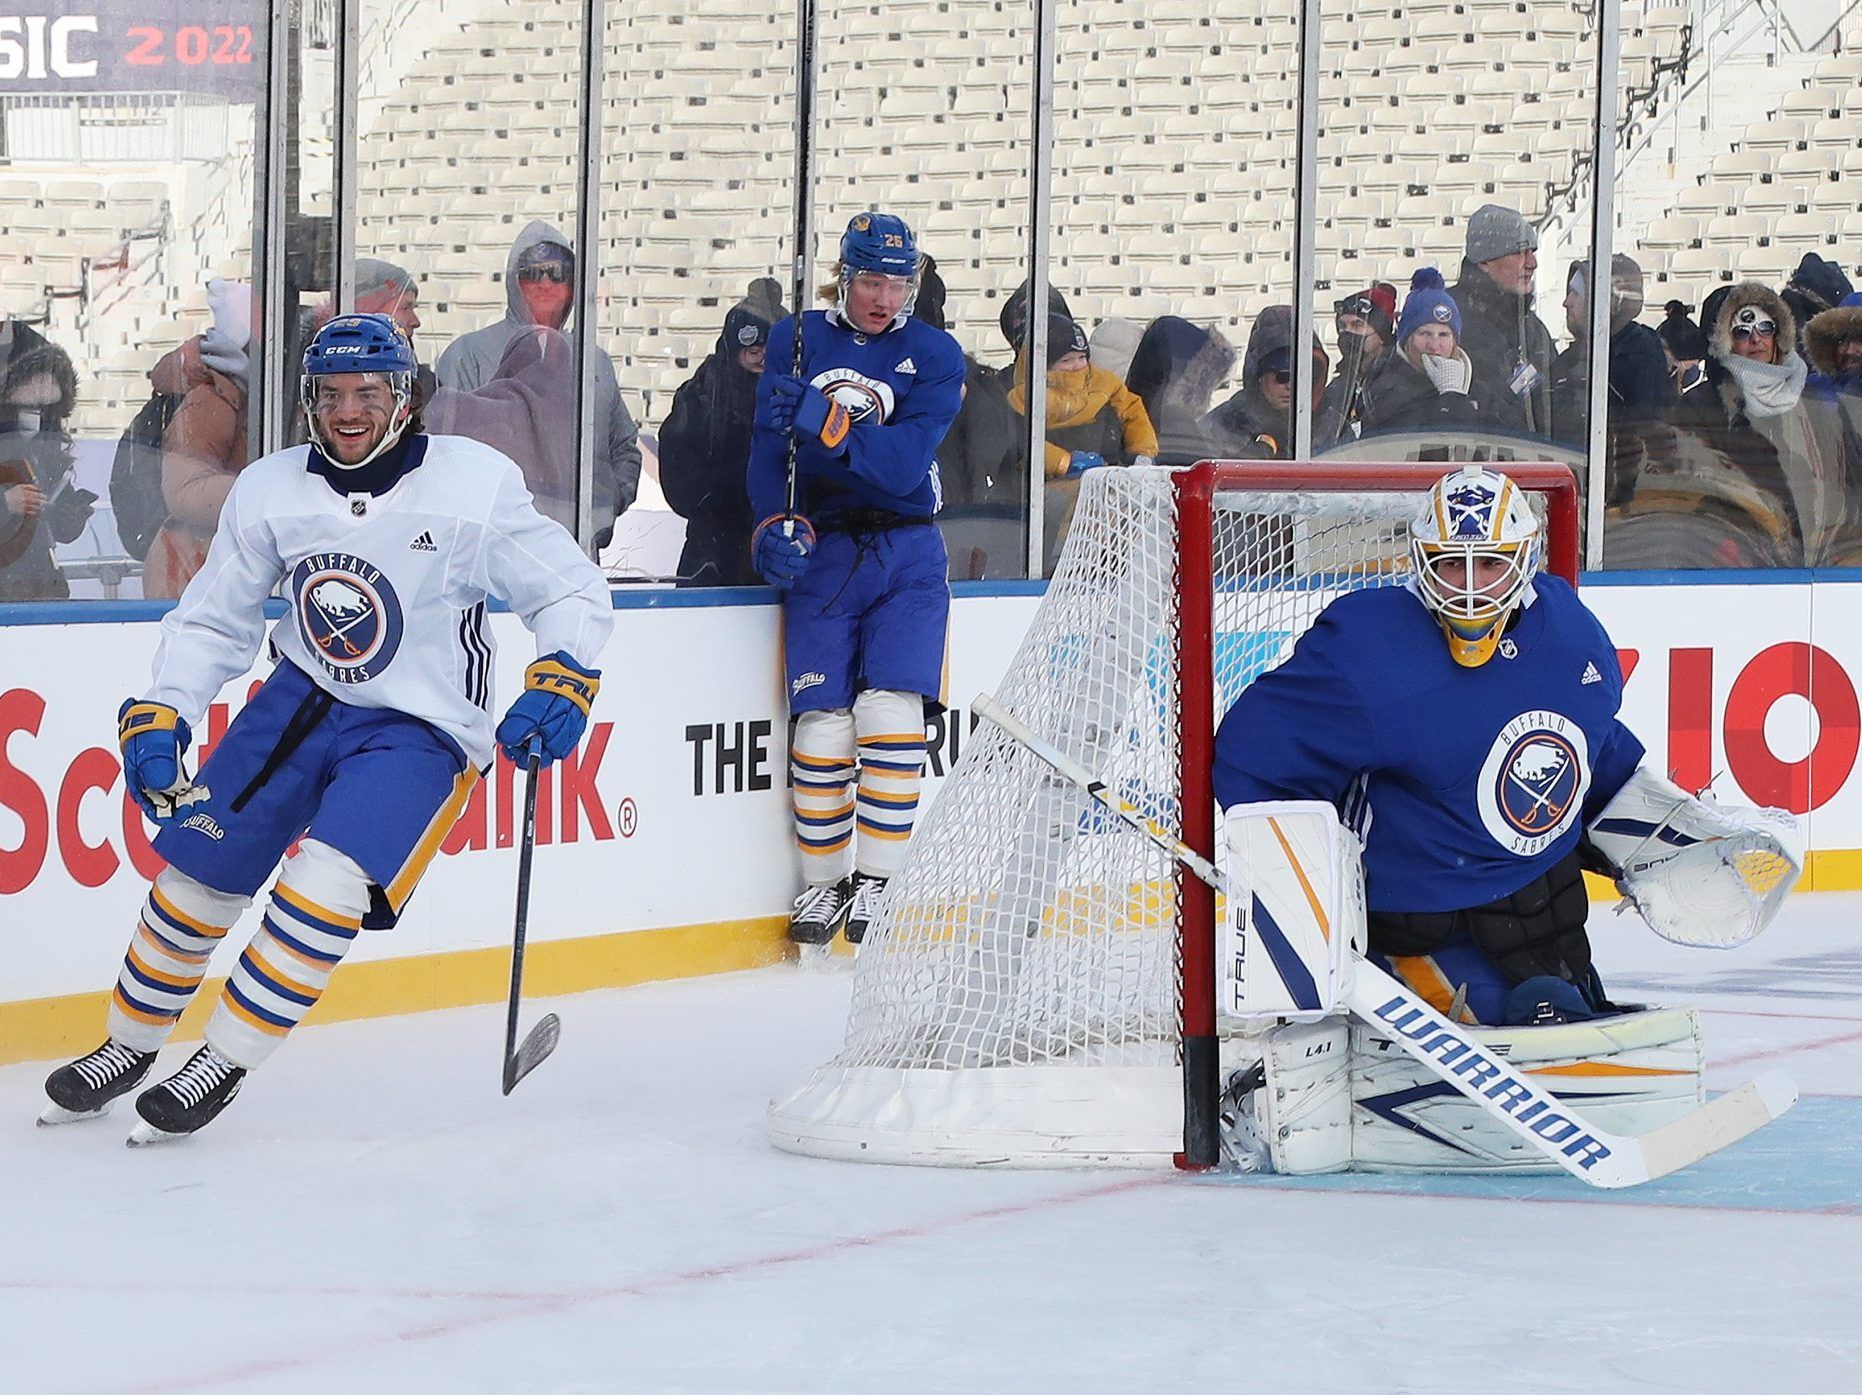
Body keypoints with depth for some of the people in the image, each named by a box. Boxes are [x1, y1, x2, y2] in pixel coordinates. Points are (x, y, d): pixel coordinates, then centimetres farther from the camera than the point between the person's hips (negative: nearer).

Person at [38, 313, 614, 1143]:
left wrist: (560, 683, -24)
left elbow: (573, 592, -8)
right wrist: (160, 716, -8)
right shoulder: (270, 491, -6)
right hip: (300, 700, 4)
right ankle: (131, 1044, 25)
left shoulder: (476, 484, -16)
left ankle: (226, 1062, -9)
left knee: (326, 884, -23)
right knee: (197, 871, 2)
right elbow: (212, 621, 5)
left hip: (418, 729, -4)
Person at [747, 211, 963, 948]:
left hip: (907, 555, -1)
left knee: (891, 713, -11)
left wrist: (836, 431, -28)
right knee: (822, 722, -3)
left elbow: (905, 463, -13)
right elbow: (770, 440, -1)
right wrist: (774, 523, -17)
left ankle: (876, 882, -2)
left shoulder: (934, 356, 0)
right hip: (819, 552, 1)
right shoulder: (797, 341, 6)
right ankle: (822, 882, 10)